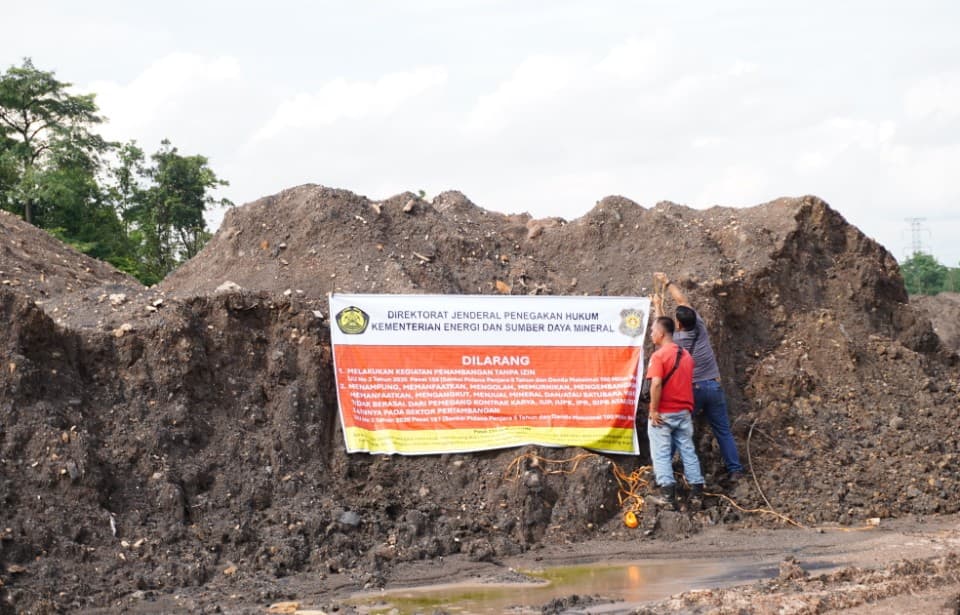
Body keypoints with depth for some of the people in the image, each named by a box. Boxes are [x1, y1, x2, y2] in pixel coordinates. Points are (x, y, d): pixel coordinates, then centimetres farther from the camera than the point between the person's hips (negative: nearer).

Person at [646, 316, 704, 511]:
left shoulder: (659, 356, -13)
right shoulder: (686, 355, 10)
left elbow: (656, 384, -23)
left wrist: (653, 410, -17)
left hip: (663, 414, -6)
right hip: (684, 412, 6)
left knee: (661, 454, 0)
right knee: (688, 452, 9)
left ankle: (668, 495, -5)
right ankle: (697, 493, 6)